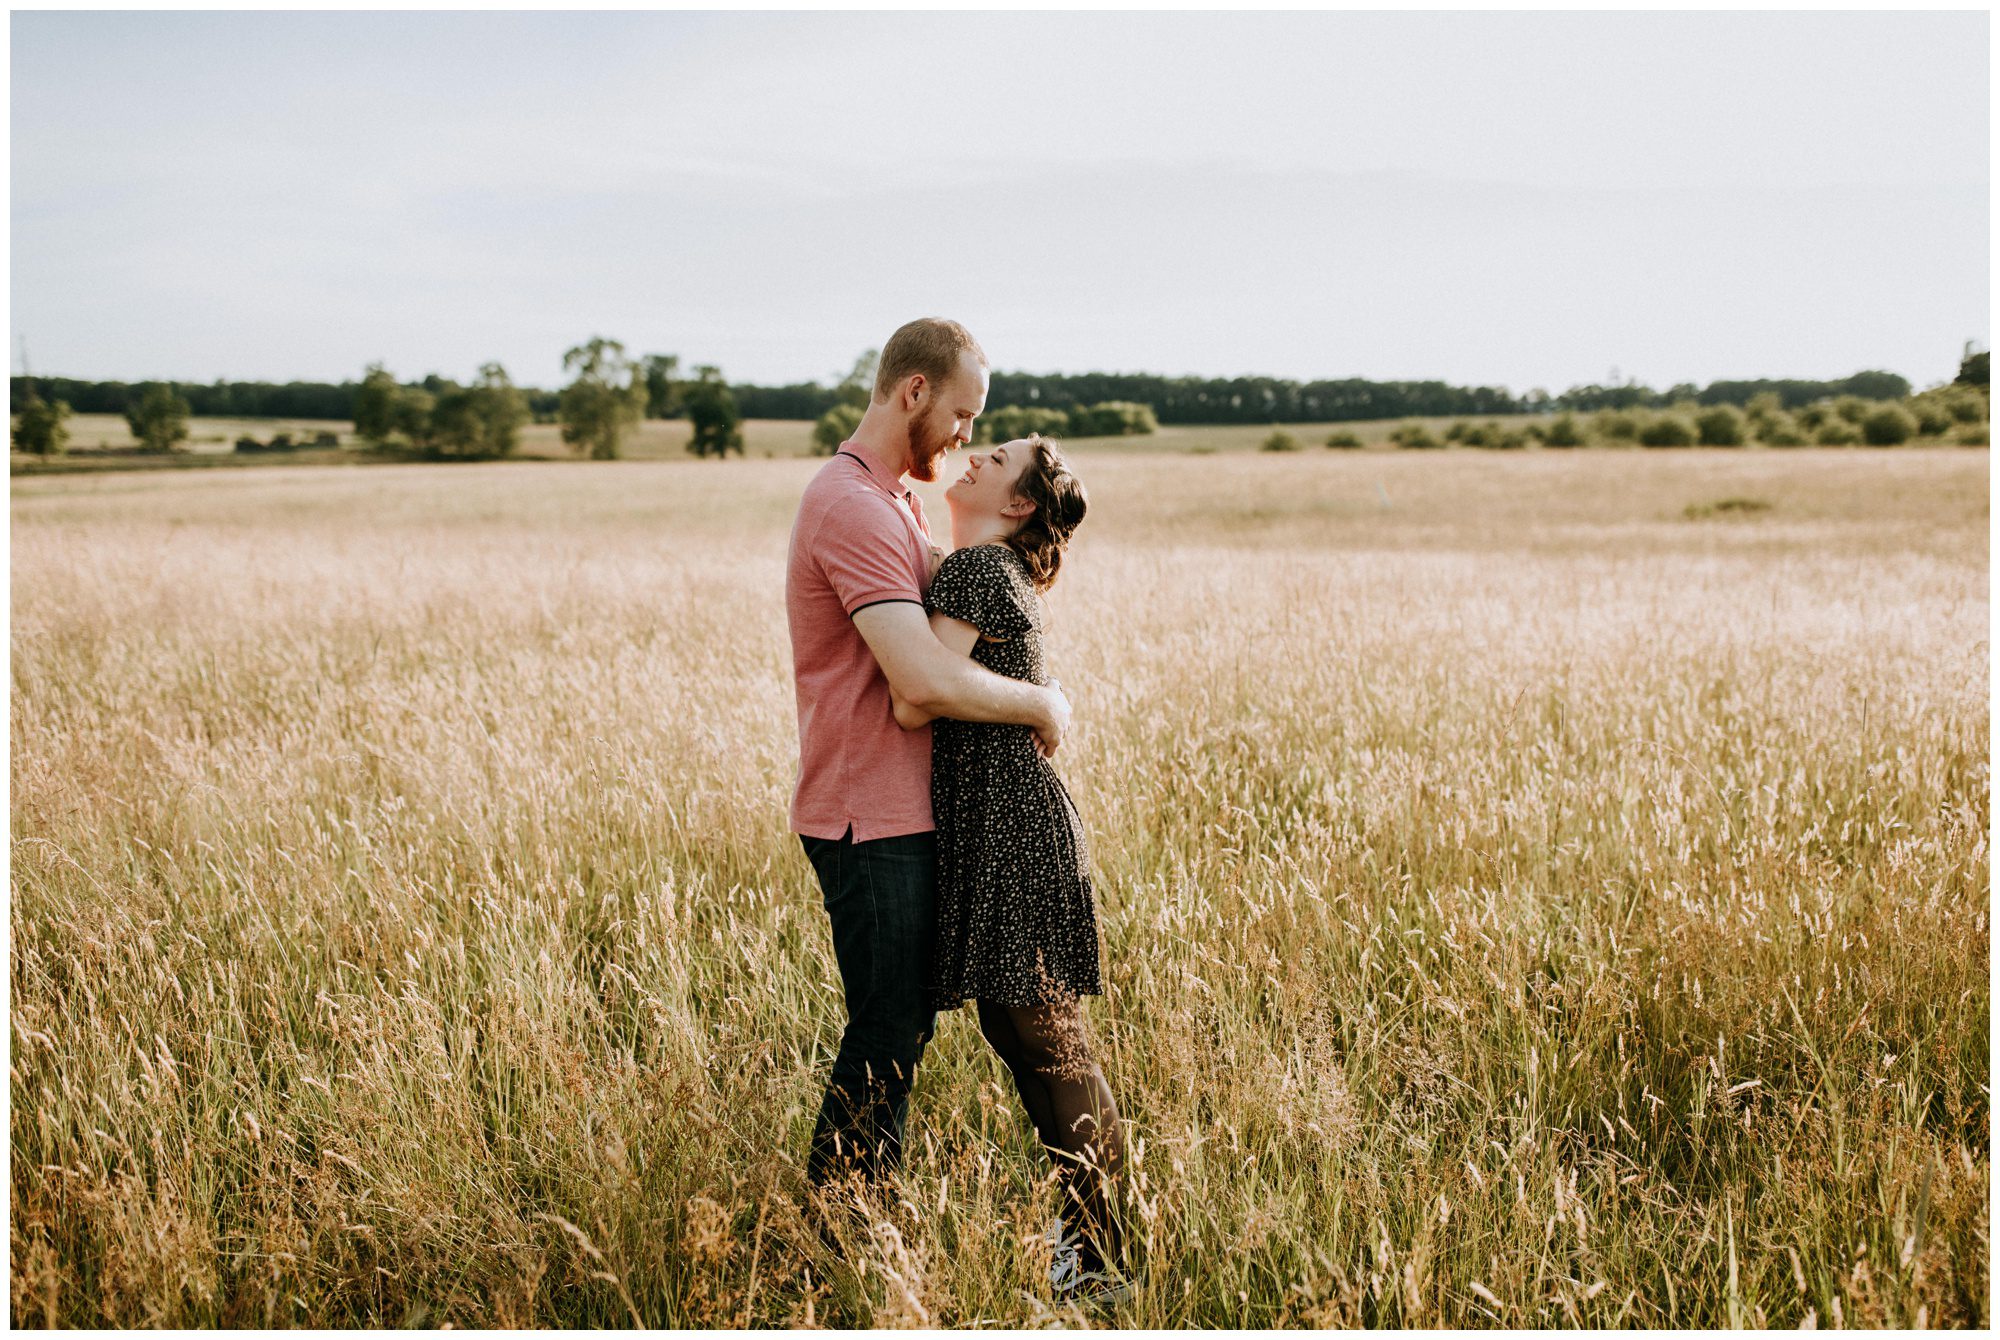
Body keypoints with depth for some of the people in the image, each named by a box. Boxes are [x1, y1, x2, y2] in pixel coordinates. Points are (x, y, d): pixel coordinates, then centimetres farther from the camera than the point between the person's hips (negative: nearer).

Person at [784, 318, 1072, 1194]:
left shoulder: (892, 500, 15)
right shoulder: (852, 508, -21)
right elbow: (927, 680, -29)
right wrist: (1042, 705, -15)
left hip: (901, 814, 10)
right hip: (871, 823, -10)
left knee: (904, 1024, 17)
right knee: (884, 1037, -2)